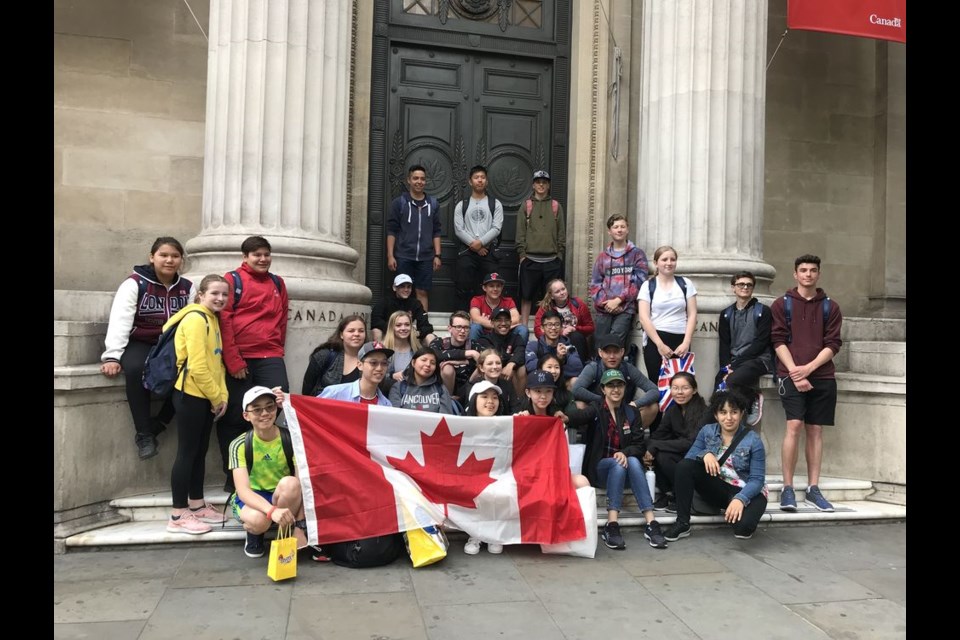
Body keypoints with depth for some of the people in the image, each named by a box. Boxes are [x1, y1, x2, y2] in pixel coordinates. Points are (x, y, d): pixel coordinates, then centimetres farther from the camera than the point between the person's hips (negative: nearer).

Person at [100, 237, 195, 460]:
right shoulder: (135, 283, -5)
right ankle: (144, 433, -25)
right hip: (140, 344, -3)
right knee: (135, 369, -36)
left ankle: (157, 424, -13)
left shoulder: (188, 288, 6)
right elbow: (120, 320, -16)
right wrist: (112, 356, -27)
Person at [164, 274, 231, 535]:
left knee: (200, 452, 15)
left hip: (206, 397, 9)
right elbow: (198, 367, -21)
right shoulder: (196, 319, -15)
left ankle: (197, 505, 26)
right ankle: (178, 515, 6)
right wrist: (216, 398, -12)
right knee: (187, 453, -3)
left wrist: (222, 395, 5)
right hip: (191, 395, -9)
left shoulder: (213, 319, 14)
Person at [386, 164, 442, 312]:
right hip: (403, 257, -2)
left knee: (423, 292, 3)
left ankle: (422, 323, 8)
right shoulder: (399, 202, 2)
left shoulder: (433, 204, 9)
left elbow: (436, 232, 9)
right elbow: (391, 231, 0)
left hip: (426, 258, 2)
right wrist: (390, 255, -7)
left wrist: (437, 255, 2)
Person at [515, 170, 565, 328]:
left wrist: (559, 254, 1)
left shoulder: (556, 206, 10)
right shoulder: (526, 206, 7)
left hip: (552, 260, 1)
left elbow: (562, 233, 9)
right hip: (530, 259, -1)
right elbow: (520, 232, 3)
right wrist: (522, 254, -4)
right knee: (527, 296, 3)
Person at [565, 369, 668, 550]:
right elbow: (579, 416, -24)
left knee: (633, 461, -30)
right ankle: (611, 526, -38)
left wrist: (625, 453, -24)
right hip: (599, 468, -2)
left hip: (623, 468, 2)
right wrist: (565, 417, -49)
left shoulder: (632, 413, 9)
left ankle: (651, 524, -36)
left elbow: (640, 445, 0)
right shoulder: (595, 410, 1)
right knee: (618, 464, -32)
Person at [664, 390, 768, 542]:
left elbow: (757, 479, -15)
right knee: (684, 466, -21)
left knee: (742, 526, -35)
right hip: (717, 488, 4)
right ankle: (682, 524, -13)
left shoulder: (753, 440, -12)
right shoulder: (707, 431, -1)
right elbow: (688, 457, -5)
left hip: (746, 492, -3)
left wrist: (740, 499, -33)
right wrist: (705, 454, -28)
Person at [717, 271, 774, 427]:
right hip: (733, 361, 4)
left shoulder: (763, 311, 2)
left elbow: (761, 342, -8)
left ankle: (754, 399, -3)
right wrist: (726, 367, -11)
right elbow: (724, 344, 9)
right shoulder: (726, 314, 15)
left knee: (732, 381, -32)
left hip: (758, 359, -4)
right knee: (718, 390, -22)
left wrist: (735, 364, -15)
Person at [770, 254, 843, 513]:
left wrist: (809, 368, -11)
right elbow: (778, 340, -2)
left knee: (815, 430, 5)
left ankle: (813, 489, 12)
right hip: (792, 374, -2)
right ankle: (787, 489, -7)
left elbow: (833, 344, 3)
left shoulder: (830, 307, 10)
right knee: (794, 425, -13)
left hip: (822, 376, 3)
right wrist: (795, 372, -11)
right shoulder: (782, 304, 6)